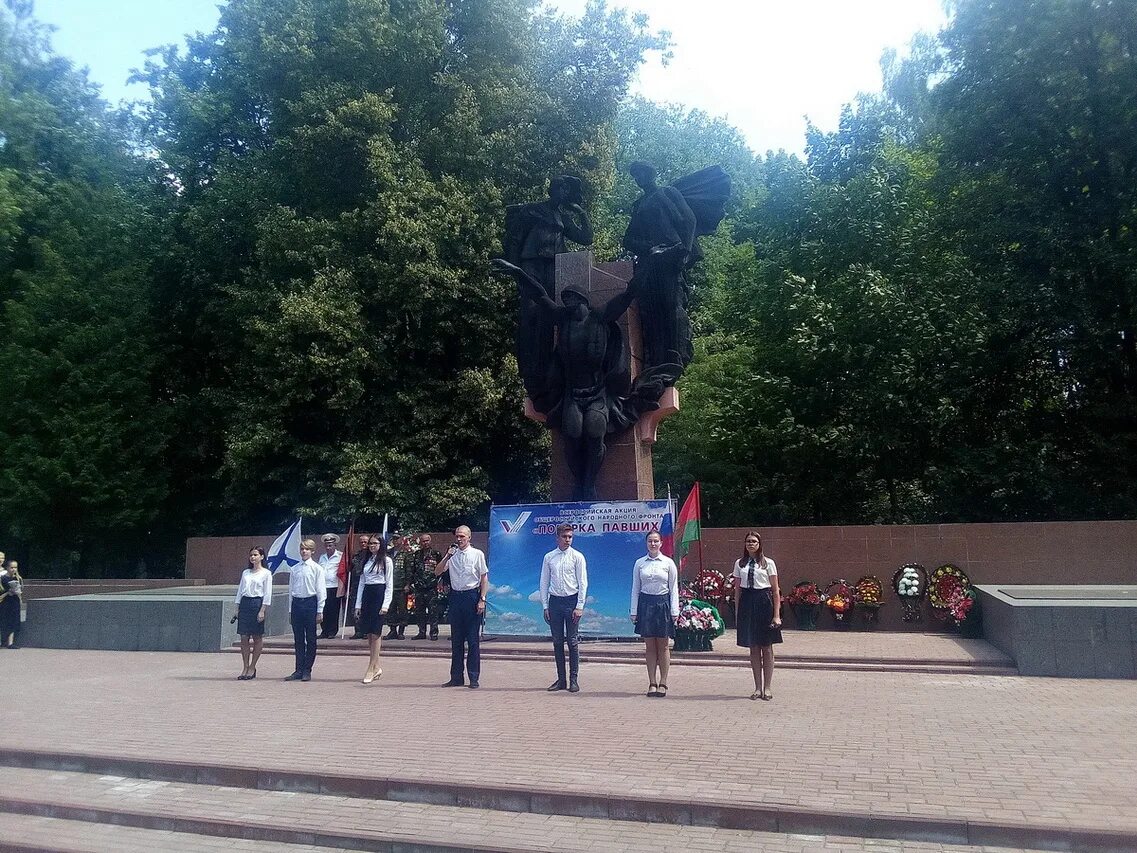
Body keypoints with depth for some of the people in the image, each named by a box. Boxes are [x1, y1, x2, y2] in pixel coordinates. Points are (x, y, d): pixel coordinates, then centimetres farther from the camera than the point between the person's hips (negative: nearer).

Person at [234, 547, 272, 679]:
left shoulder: (266, 573, -1)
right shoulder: (245, 573, 14)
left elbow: (267, 594, -5)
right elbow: (240, 590, 15)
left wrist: (262, 610, -12)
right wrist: (237, 608, 7)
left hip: (257, 603, -5)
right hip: (244, 603, 5)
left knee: (257, 637, 1)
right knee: (244, 637, 2)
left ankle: (252, 667, 9)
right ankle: (245, 667, 8)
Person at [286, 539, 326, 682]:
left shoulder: (316, 568, -3)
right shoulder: (294, 569, 8)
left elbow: (320, 590, -4)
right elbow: (290, 589, 13)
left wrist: (320, 610, -6)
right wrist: (290, 609, 9)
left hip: (310, 602, -4)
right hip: (296, 603, 4)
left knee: (310, 639, 2)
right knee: (298, 639, 8)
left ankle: (307, 670, 10)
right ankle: (298, 670, 15)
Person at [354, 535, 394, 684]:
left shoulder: (386, 560, -1)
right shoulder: (366, 561, 16)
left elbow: (389, 584, -5)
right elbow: (361, 582, 16)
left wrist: (385, 604, -13)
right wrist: (358, 604, 10)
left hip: (379, 594, -6)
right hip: (367, 595, 6)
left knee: (375, 632, -6)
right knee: (369, 633, 6)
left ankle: (371, 669, -4)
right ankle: (376, 667, 14)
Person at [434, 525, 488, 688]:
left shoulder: (477, 554, -1)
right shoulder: (452, 555, 10)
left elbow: (484, 578, -2)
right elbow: (437, 572, 3)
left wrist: (482, 600, -9)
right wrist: (447, 557, -11)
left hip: (472, 596, -4)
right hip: (455, 596, 4)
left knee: (473, 639, -1)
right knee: (456, 639, 9)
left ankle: (474, 678, 6)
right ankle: (456, 677, 16)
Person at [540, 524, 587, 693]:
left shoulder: (577, 557, -2)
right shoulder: (549, 557, 6)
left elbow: (583, 582, -3)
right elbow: (544, 582, 10)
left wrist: (579, 607, -9)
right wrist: (545, 606, 5)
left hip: (571, 600, -3)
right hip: (554, 601, 3)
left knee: (572, 642, 0)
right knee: (557, 642, 7)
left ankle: (573, 680, 6)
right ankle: (561, 679, 15)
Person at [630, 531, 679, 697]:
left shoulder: (668, 563, 0)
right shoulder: (639, 563, 4)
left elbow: (674, 588, 2)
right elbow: (635, 588, 6)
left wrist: (674, 611, -3)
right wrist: (634, 611, 2)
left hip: (663, 603, -1)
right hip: (645, 604, 1)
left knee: (663, 646, 4)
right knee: (650, 646, 5)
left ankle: (663, 683, 13)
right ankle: (652, 683, 12)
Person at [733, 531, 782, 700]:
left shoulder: (768, 563, 0)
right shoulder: (739, 563, 8)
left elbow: (775, 591, -1)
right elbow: (737, 589, 10)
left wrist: (776, 615, -6)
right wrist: (737, 612, 5)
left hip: (764, 603, -2)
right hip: (747, 604, 3)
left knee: (767, 647, 3)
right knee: (753, 648, 9)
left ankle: (767, 687, 13)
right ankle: (758, 687, 17)